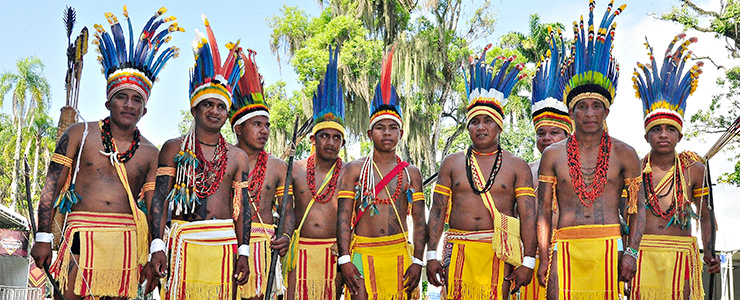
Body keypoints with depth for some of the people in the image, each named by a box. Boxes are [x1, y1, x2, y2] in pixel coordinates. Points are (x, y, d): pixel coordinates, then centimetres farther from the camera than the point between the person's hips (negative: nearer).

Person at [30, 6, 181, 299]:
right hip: (82, 233, -2)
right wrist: (43, 238, -2)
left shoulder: (150, 153, 10)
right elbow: (51, 187, 4)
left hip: (127, 239, 2)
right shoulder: (80, 134, 6)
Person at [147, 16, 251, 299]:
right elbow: (159, 199, 2)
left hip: (224, 243, 2)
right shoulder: (174, 148, 7)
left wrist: (243, 252, 2)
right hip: (184, 241, -2)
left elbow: (242, 205, 9)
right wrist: (157, 246, -8)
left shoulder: (237, 156, 13)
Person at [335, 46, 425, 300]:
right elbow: (343, 218, 1)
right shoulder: (353, 170, 6)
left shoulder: (411, 173, 11)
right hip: (362, 254, -2)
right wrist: (345, 260, -9)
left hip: (400, 254, 2)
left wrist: (417, 262, -1)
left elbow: (419, 222, 9)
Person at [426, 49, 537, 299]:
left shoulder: (517, 166, 7)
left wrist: (528, 261, -6)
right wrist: (431, 256, 1)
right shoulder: (452, 163, 12)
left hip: (500, 252, -1)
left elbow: (528, 216, 2)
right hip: (458, 251, 2)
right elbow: (437, 211, 9)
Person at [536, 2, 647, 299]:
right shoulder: (553, 154, 9)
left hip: (609, 245, 0)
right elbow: (543, 211, 8)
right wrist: (543, 260, 3)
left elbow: (638, 207, 8)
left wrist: (631, 251, -3)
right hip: (566, 246, 1)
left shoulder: (624, 153, 8)